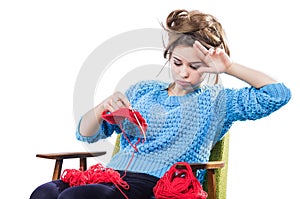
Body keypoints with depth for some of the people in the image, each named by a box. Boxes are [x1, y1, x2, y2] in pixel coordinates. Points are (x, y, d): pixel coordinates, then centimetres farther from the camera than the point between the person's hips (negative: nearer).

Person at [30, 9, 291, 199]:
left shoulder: (216, 100, 15)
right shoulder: (143, 90, 24)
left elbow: (279, 94, 4)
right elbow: (86, 134, 21)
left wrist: (229, 67, 1)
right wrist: (102, 107, -3)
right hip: (112, 175, 5)